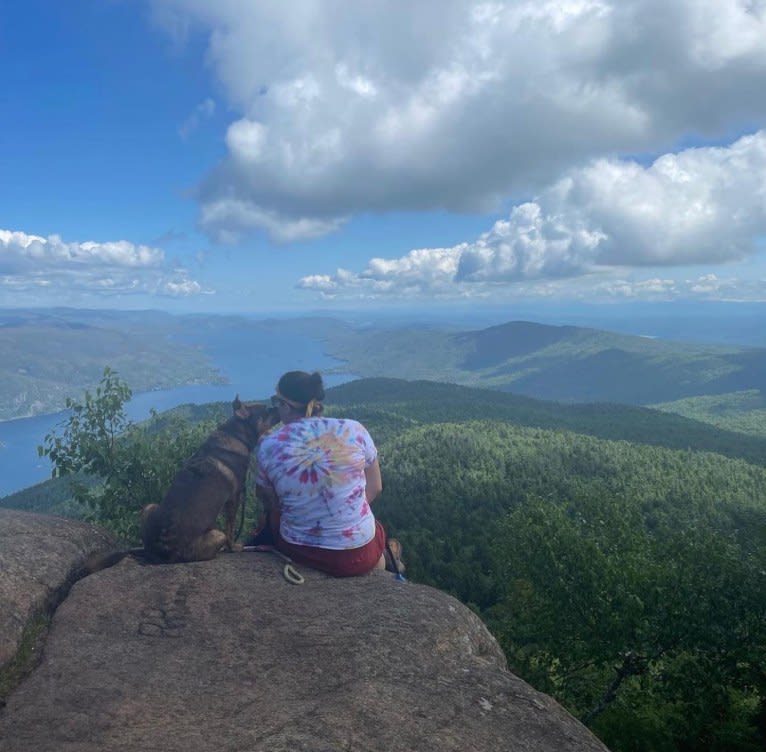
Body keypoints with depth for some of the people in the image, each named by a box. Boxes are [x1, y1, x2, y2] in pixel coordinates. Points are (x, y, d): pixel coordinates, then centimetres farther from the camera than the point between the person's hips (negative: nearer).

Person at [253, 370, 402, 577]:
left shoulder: (269, 445, -11)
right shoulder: (354, 430, -11)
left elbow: (267, 501, 1)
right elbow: (375, 488, 0)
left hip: (298, 552, 1)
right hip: (357, 555, 0)